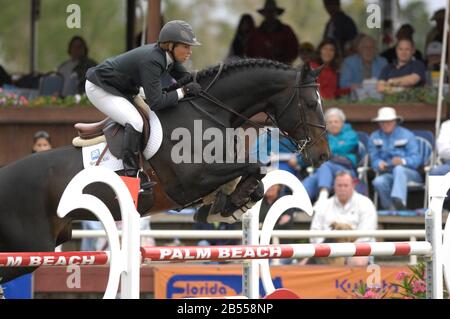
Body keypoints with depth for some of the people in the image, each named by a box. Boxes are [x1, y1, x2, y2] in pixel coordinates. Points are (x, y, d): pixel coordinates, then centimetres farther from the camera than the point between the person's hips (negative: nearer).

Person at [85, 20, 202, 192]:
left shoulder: (169, 55, -8)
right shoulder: (151, 60, -33)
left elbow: (187, 78, 5)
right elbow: (156, 102, -34)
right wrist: (182, 91, -29)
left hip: (122, 89, 10)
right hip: (99, 88, -10)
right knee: (136, 123, -25)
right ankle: (131, 175, -21)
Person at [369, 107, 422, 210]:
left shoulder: (407, 135, 4)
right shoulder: (374, 137, 13)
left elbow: (415, 159, -5)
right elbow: (374, 158, 6)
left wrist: (402, 161, -28)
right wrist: (379, 164, -19)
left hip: (408, 173, -3)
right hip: (387, 174, 3)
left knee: (398, 169, -41)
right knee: (378, 182, -35)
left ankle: (399, 200, -63)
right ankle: (390, 208, -25)